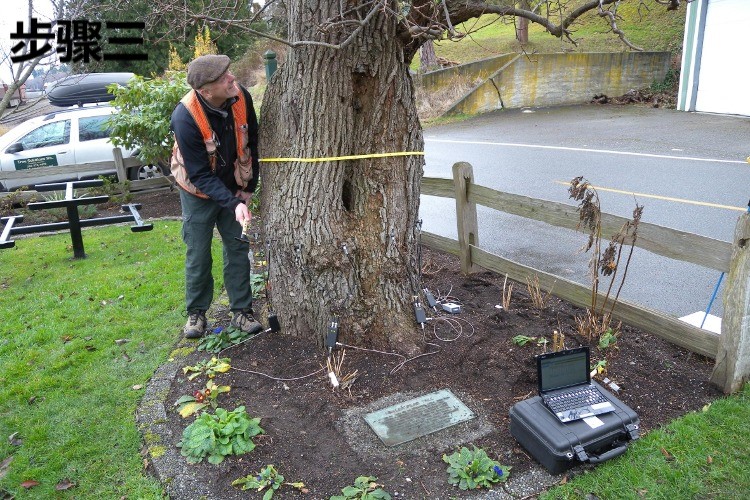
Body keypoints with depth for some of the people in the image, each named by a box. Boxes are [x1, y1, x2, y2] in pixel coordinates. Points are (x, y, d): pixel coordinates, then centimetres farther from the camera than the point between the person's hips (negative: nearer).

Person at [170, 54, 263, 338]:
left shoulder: (241, 97, -18)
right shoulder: (185, 117, -31)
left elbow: (251, 142, -1)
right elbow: (200, 175, -26)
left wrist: (248, 187, 0)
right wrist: (234, 204, -35)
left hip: (234, 189, 4)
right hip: (199, 192, -4)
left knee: (238, 249, 6)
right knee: (198, 255, 4)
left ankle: (241, 311, 18)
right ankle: (196, 312, 23)